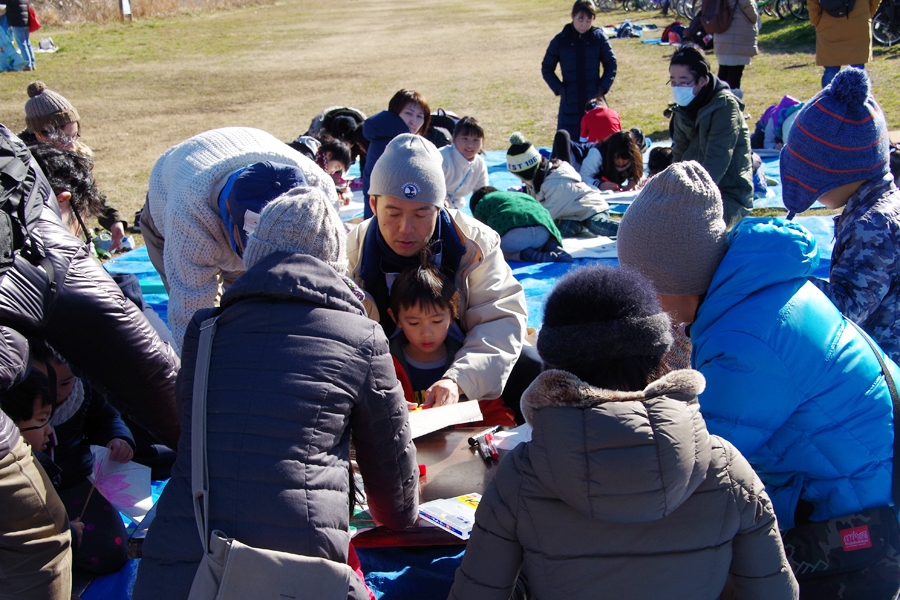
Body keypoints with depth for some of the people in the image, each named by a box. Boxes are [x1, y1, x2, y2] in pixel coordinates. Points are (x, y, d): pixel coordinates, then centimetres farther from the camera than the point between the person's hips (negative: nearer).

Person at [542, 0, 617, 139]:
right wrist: (560, 89, -4)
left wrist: (602, 88, -5)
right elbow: (547, 69, 7)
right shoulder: (560, 40, 0)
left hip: (595, 101, 0)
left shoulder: (599, 37, 0)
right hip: (570, 101, 0)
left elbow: (611, 65, 7)